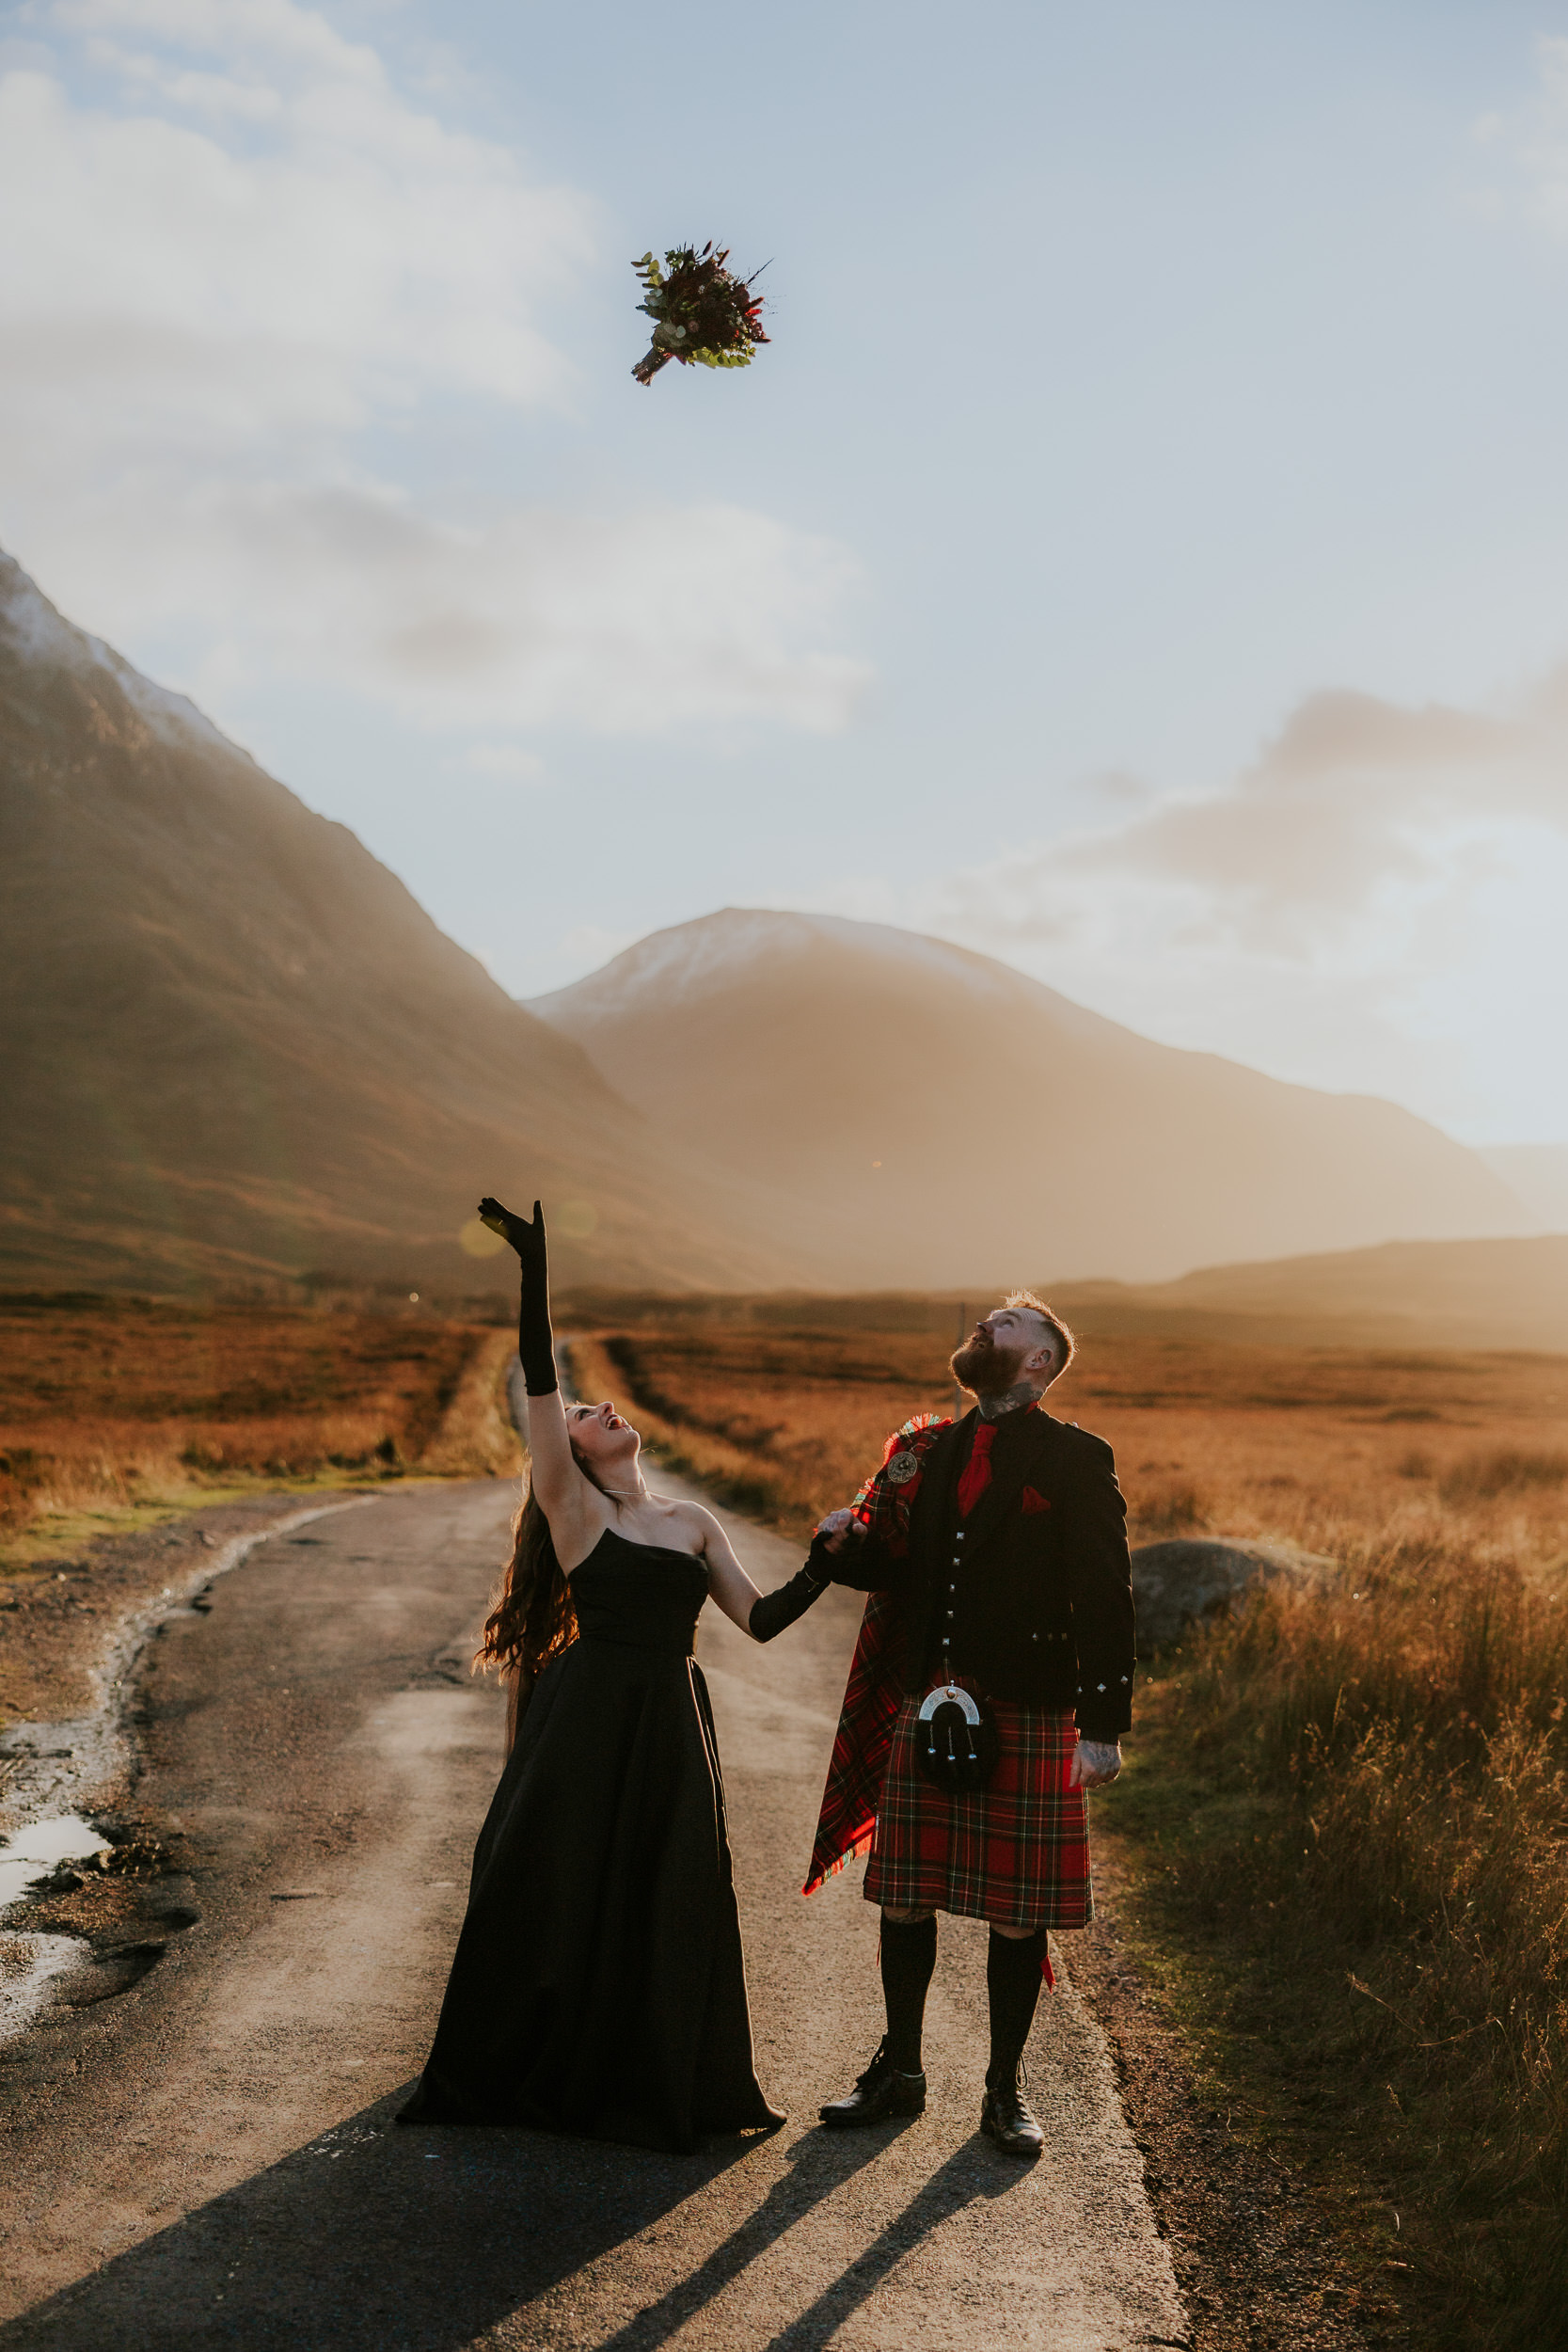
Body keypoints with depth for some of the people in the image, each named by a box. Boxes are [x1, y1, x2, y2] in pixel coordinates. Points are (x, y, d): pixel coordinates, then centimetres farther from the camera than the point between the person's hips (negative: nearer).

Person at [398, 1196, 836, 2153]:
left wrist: (824, 1565, -5)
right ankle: (523, 2075, 23)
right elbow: (540, 1385, -11)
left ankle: (651, 2087, 23)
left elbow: (760, 1617, 10)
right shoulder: (571, 1506, 0)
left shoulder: (693, 1523, 13)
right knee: (553, 1896, 5)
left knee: (666, 1909, 8)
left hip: (670, 1731, 4)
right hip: (584, 1722, -3)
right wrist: (535, 1269, -17)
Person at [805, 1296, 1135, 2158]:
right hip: (923, 1706, 4)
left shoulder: (1078, 1461, -2)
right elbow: (892, 1567, 17)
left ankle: (1005, 2088, 19)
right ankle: (898, 2069, 26)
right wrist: (845, 1545, -7)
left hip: (1027, 1716, -4)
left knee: (1017, 1912, 4)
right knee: (903, 1896, 10)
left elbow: (1104, 1596, -7)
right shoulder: (923, 1451, 14)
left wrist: (1103, 1724, -13)